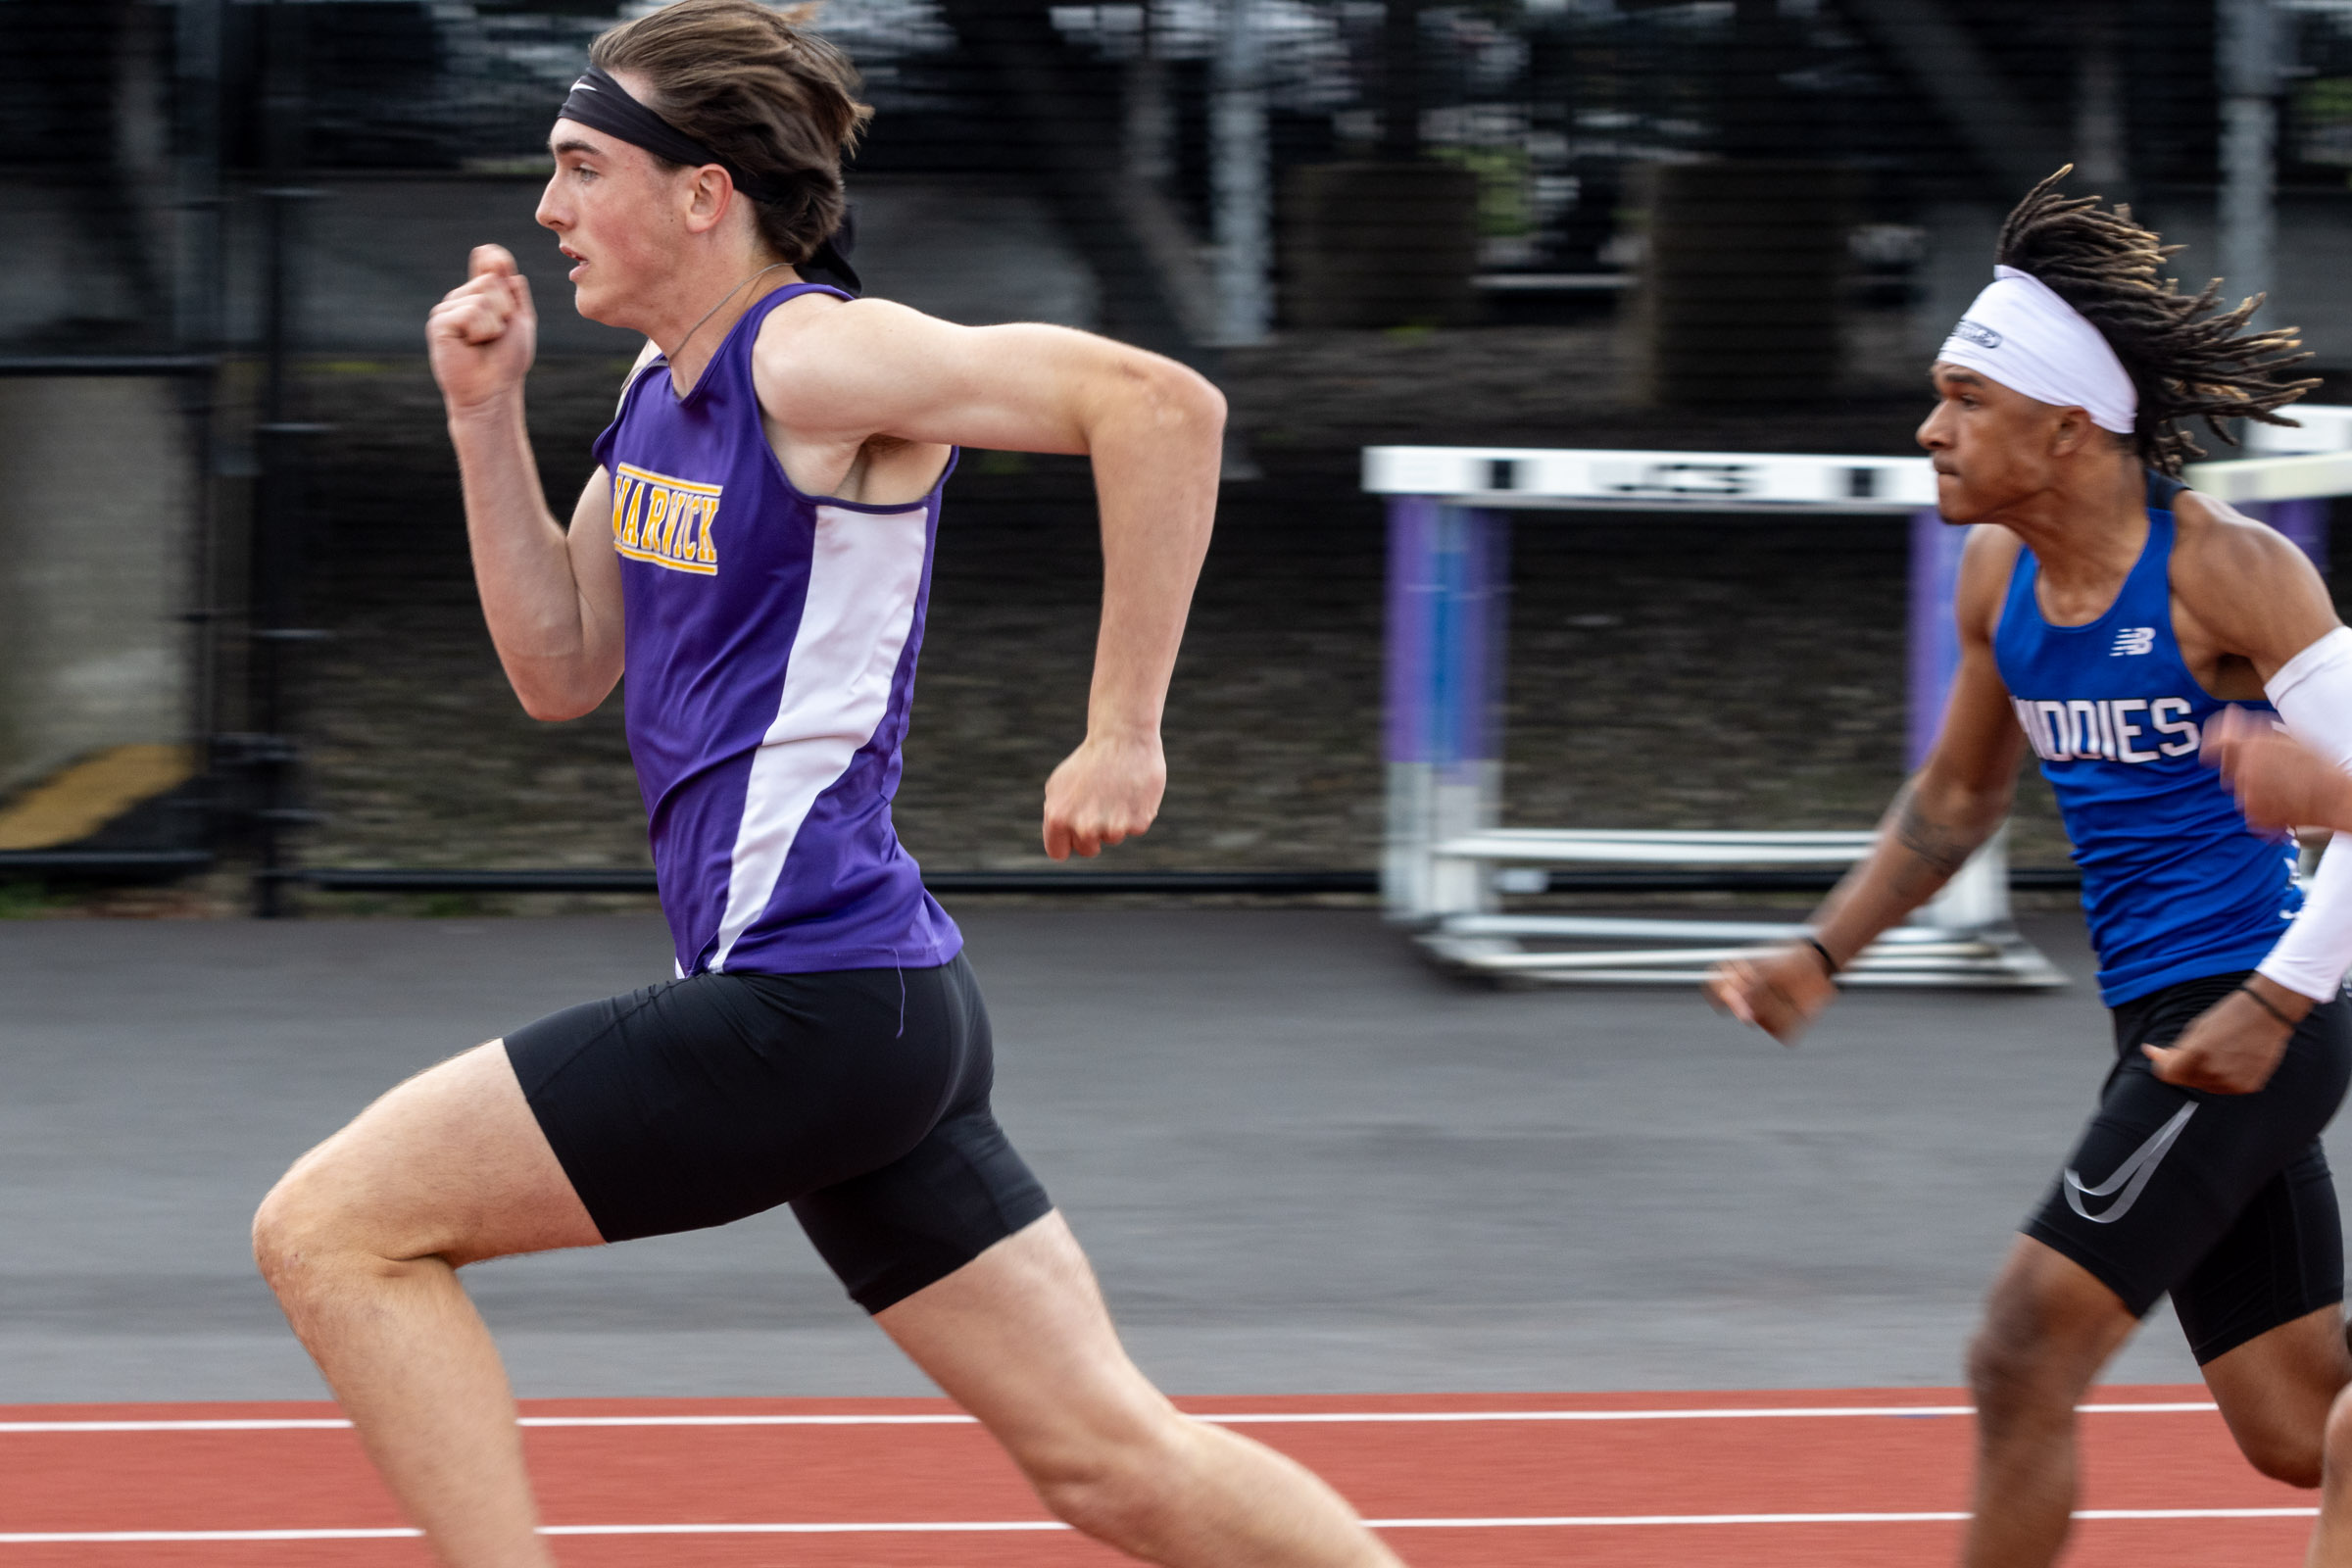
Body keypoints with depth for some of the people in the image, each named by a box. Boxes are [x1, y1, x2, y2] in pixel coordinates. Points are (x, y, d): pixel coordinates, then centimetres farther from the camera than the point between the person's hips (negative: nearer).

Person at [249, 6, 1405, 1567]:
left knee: (334, 1228, -5)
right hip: (884, 1017, 10)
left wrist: (1125, 732, -20)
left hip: (805, 1008, -10)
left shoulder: (813, 361, -13)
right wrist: (486, 416, 11)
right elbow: (563, 669, 21)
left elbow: (1162, 401, -22)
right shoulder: (664, 388, 14)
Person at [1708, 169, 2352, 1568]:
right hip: (2164, 1024, 8)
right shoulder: (1999, 577, 8)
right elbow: (1958, 800, 24)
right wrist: (1822, 955, 15)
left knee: (2025, 1360, -11)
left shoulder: (2224, 570, -15)